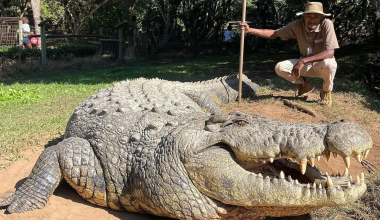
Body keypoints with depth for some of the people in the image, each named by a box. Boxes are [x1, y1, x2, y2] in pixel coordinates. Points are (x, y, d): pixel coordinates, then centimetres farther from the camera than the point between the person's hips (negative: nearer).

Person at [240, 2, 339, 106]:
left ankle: (326, 91, -6)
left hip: (322, 64, -4)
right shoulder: (298, 25, -13)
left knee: (328, 63, -39)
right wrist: (249, 30, -21)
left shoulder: (326, 24, -25)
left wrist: (303, 61, -40)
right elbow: (274, 33, -9)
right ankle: (304, 84, 9)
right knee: (280, 68, -19)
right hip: (305, 64, 4)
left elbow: (330, 52, -34)